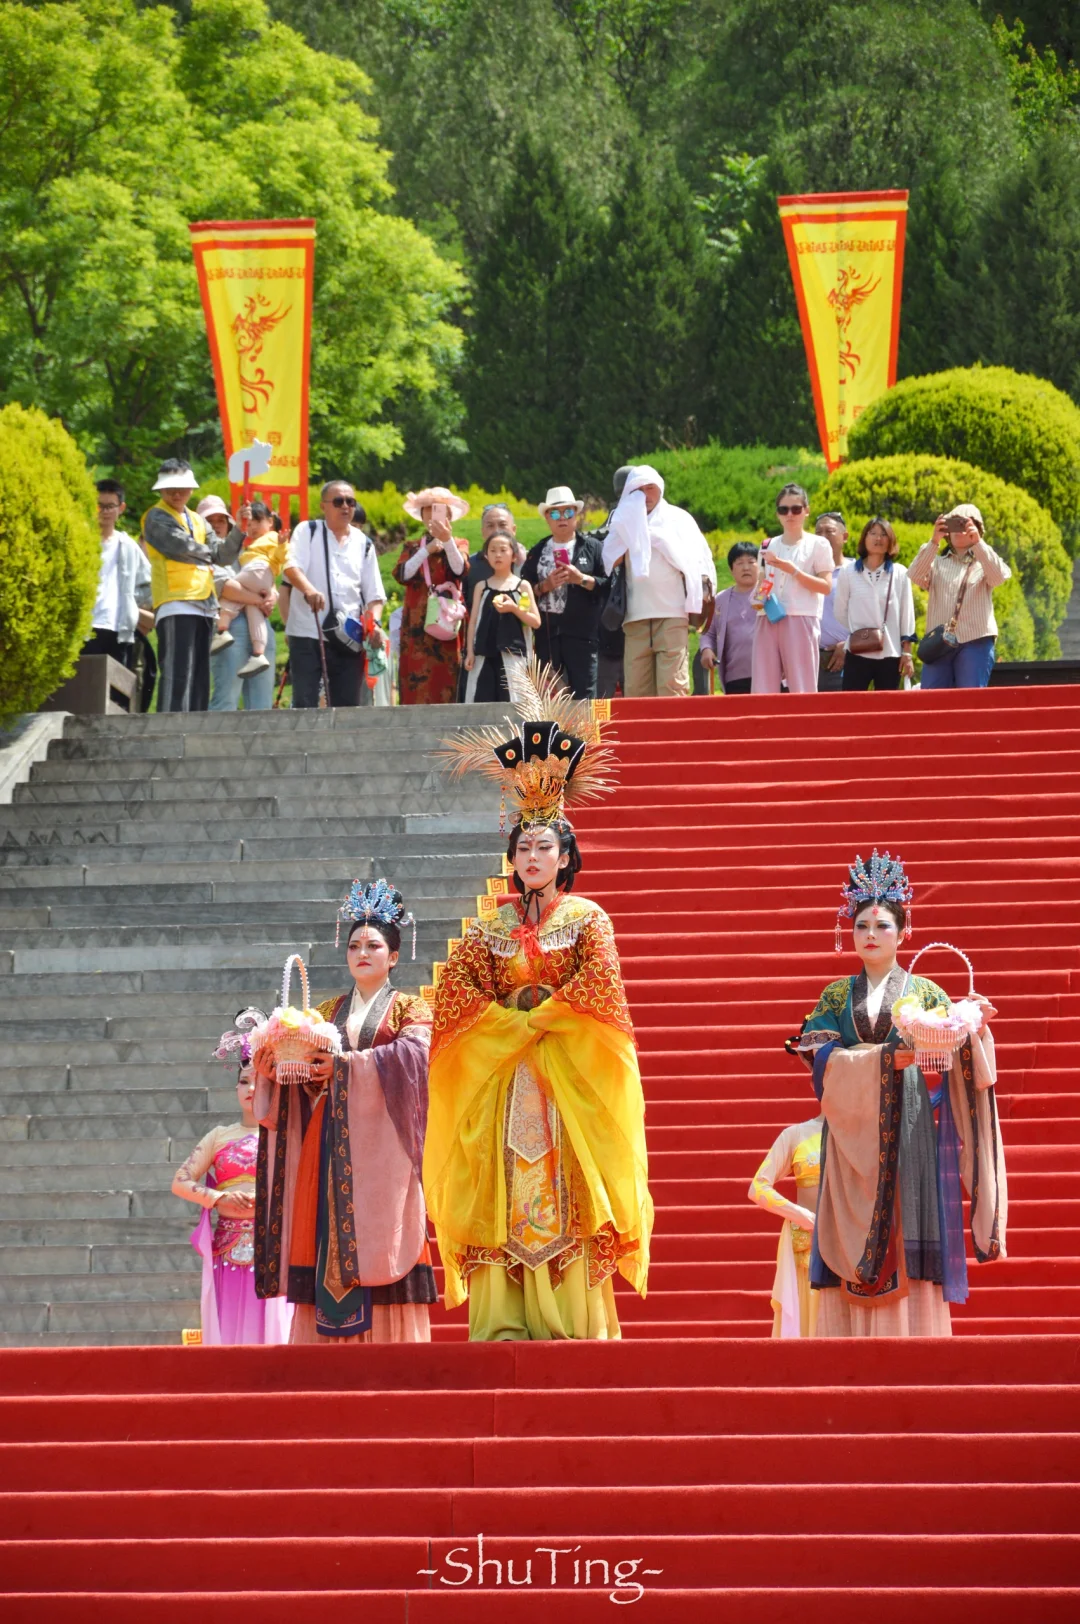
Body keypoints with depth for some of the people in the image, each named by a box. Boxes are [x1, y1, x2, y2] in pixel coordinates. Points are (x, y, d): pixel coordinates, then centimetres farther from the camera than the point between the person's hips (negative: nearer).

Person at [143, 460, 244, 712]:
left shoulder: (198, 521, 23)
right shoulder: (157, 518, 2)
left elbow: (223, 556, 14)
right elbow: (182, 547, -12)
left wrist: (238, 531, -2)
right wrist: (207, 552, 6)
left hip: (204, 606, 8)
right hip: (175, 604, -8)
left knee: (199, 678, 7)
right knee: (178, 675, -16)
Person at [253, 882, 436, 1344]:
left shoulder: (409, 1010, 8)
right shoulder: (328, 1011, 20)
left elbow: (412, 1053, -12)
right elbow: (309, 1071, 11)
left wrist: (345, 1066, -20)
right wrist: (275, 1068, -12)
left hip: (381, 1140, -4)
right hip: (332, 1141, 4)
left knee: (377, 1235, -10)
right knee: (327, 1233, -4)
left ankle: (387, 1337, -10)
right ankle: (332, 1334, -6)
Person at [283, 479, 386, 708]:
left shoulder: (364, 544, 14)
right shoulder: (307, 531, 5)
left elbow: (375, 594, 13)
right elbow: (291, 566, -13)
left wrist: (374, 623, -7)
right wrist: (309, 589, -33)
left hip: (349, 638, 3)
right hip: (307, 633, -3)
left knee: (348, 705, 4)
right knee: (304, 705, -6)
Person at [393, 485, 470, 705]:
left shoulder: (458, 545, 12)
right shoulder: (412, 547, 17)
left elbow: (460, 570, -11)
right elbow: (401, 575, -2)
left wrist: (447, 540, -26)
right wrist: (427, 550, -7)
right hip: (417, 625, 2)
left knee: (445, 682, -7)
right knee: (416, 686, -6)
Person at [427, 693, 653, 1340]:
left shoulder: (587, 918, 4)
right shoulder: (494, 926, 13)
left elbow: (598, 982, -11)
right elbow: (456, 983, 2)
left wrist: (538, 1018, -12)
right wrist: (511, 1024, -10)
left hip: (569, 1076, -3)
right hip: (501, 1076, 3)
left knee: (565, 1194, -10)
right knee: (506, 1193, -6)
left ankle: (573, 1323, -12)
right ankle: (505, 1323, -9)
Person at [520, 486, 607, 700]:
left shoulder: (593, 547, 7)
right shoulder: (537, 552, 15)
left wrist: (582, 579, -13)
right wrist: (544, 586, -8)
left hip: (582, 633, -3)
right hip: (547, 633, 3)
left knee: (584, 695, -5)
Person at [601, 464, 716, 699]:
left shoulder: (678, 518, 13)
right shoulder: (626, 521, 17)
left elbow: (698, 560, 10)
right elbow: (610, 561, 2)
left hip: (672, 612, -2)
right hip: (636, 615, 2)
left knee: (672, 685, -12)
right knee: (636, 689, -4)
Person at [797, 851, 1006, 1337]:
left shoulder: (924, 992, 9)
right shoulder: (837, 996, 12)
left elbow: (958, 1061, 1)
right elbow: (823, 1058, -4)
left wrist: (975, 1028, -19)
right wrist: (886, 1058, -17)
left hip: (908, 1133, -1)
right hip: (853, 1135, 1)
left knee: (910, 1247, -8)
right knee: (853, 1253, -5)